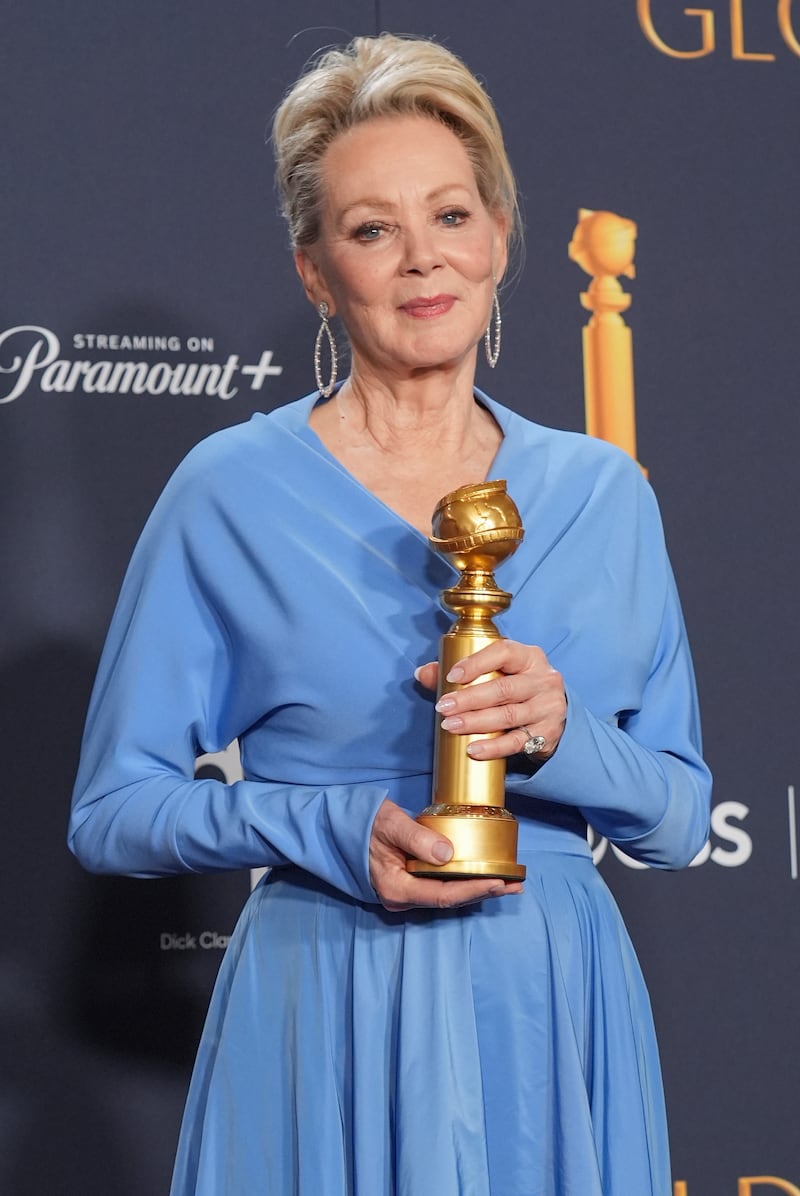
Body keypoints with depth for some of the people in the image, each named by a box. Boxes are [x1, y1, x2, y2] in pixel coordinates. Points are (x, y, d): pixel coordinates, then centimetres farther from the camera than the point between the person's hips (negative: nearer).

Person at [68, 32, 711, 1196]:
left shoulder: (603, 492, 5)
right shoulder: (232, 490, -4)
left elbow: (680, 818, 7)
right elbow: (114, 810, -3)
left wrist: (559, 736, -12)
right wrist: (334, 832, -17)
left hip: (557, 1018, 3)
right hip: (335, 1031, -3)